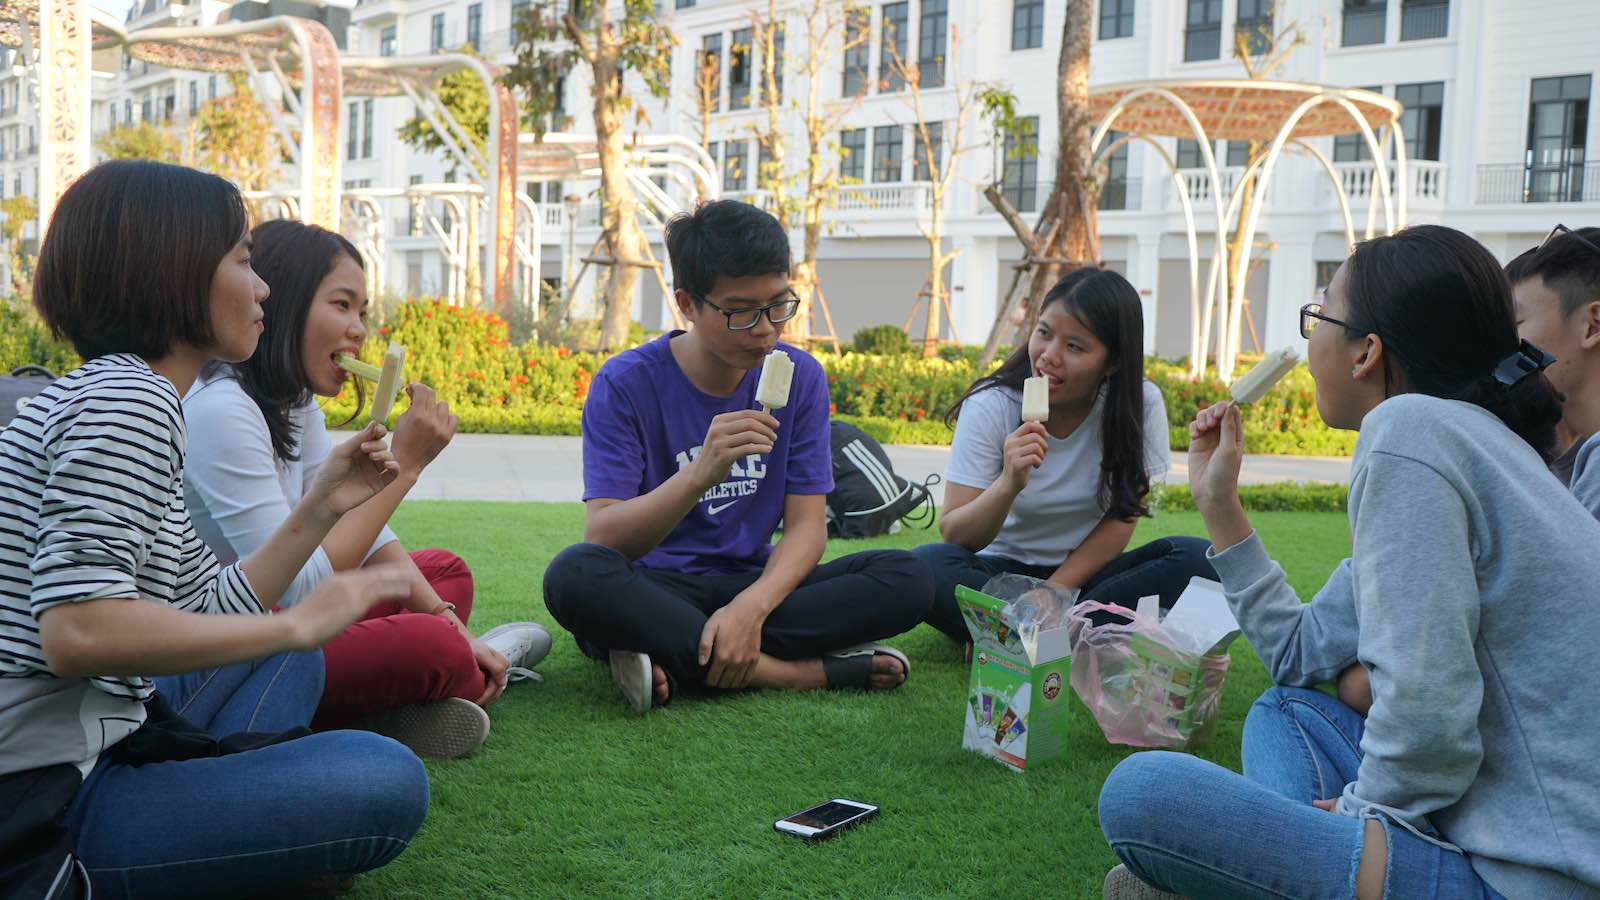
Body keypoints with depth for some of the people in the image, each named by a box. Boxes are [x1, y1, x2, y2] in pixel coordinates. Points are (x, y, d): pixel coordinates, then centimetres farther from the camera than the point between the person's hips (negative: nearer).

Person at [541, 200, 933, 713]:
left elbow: (807, 524, -4)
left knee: (907, 579, -19)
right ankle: (810, 672, -26)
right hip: (651, 594, -2)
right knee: (575, 575, -36)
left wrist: (752, 605, -25)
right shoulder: (625, 385, -10)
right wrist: (699, 474, -36)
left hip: (752, 586, 3)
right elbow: (602, 540, -18)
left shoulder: (799, 377, 0)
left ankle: (679, 664, -25)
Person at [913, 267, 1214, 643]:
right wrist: (1009, 485, -35)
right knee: (926, 566, -32)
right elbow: (954, 537, -16)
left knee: (1196, 559, -25)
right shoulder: (991, 406, -13)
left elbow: (1120, 519, -6)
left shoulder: (1140, 404, -10)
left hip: (1085, 573, 2)